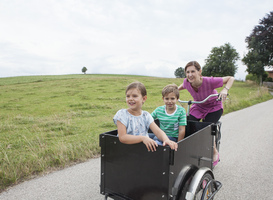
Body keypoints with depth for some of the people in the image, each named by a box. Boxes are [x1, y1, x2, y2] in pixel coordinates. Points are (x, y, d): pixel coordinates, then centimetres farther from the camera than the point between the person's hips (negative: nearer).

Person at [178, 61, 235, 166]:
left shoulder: (209, 81, -34)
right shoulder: (187, 82, -22)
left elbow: (231, 78, -23)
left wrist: (225, 90, -40)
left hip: (214, 108, -4)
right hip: (198, 107, 4)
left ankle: (215, 153, 15)